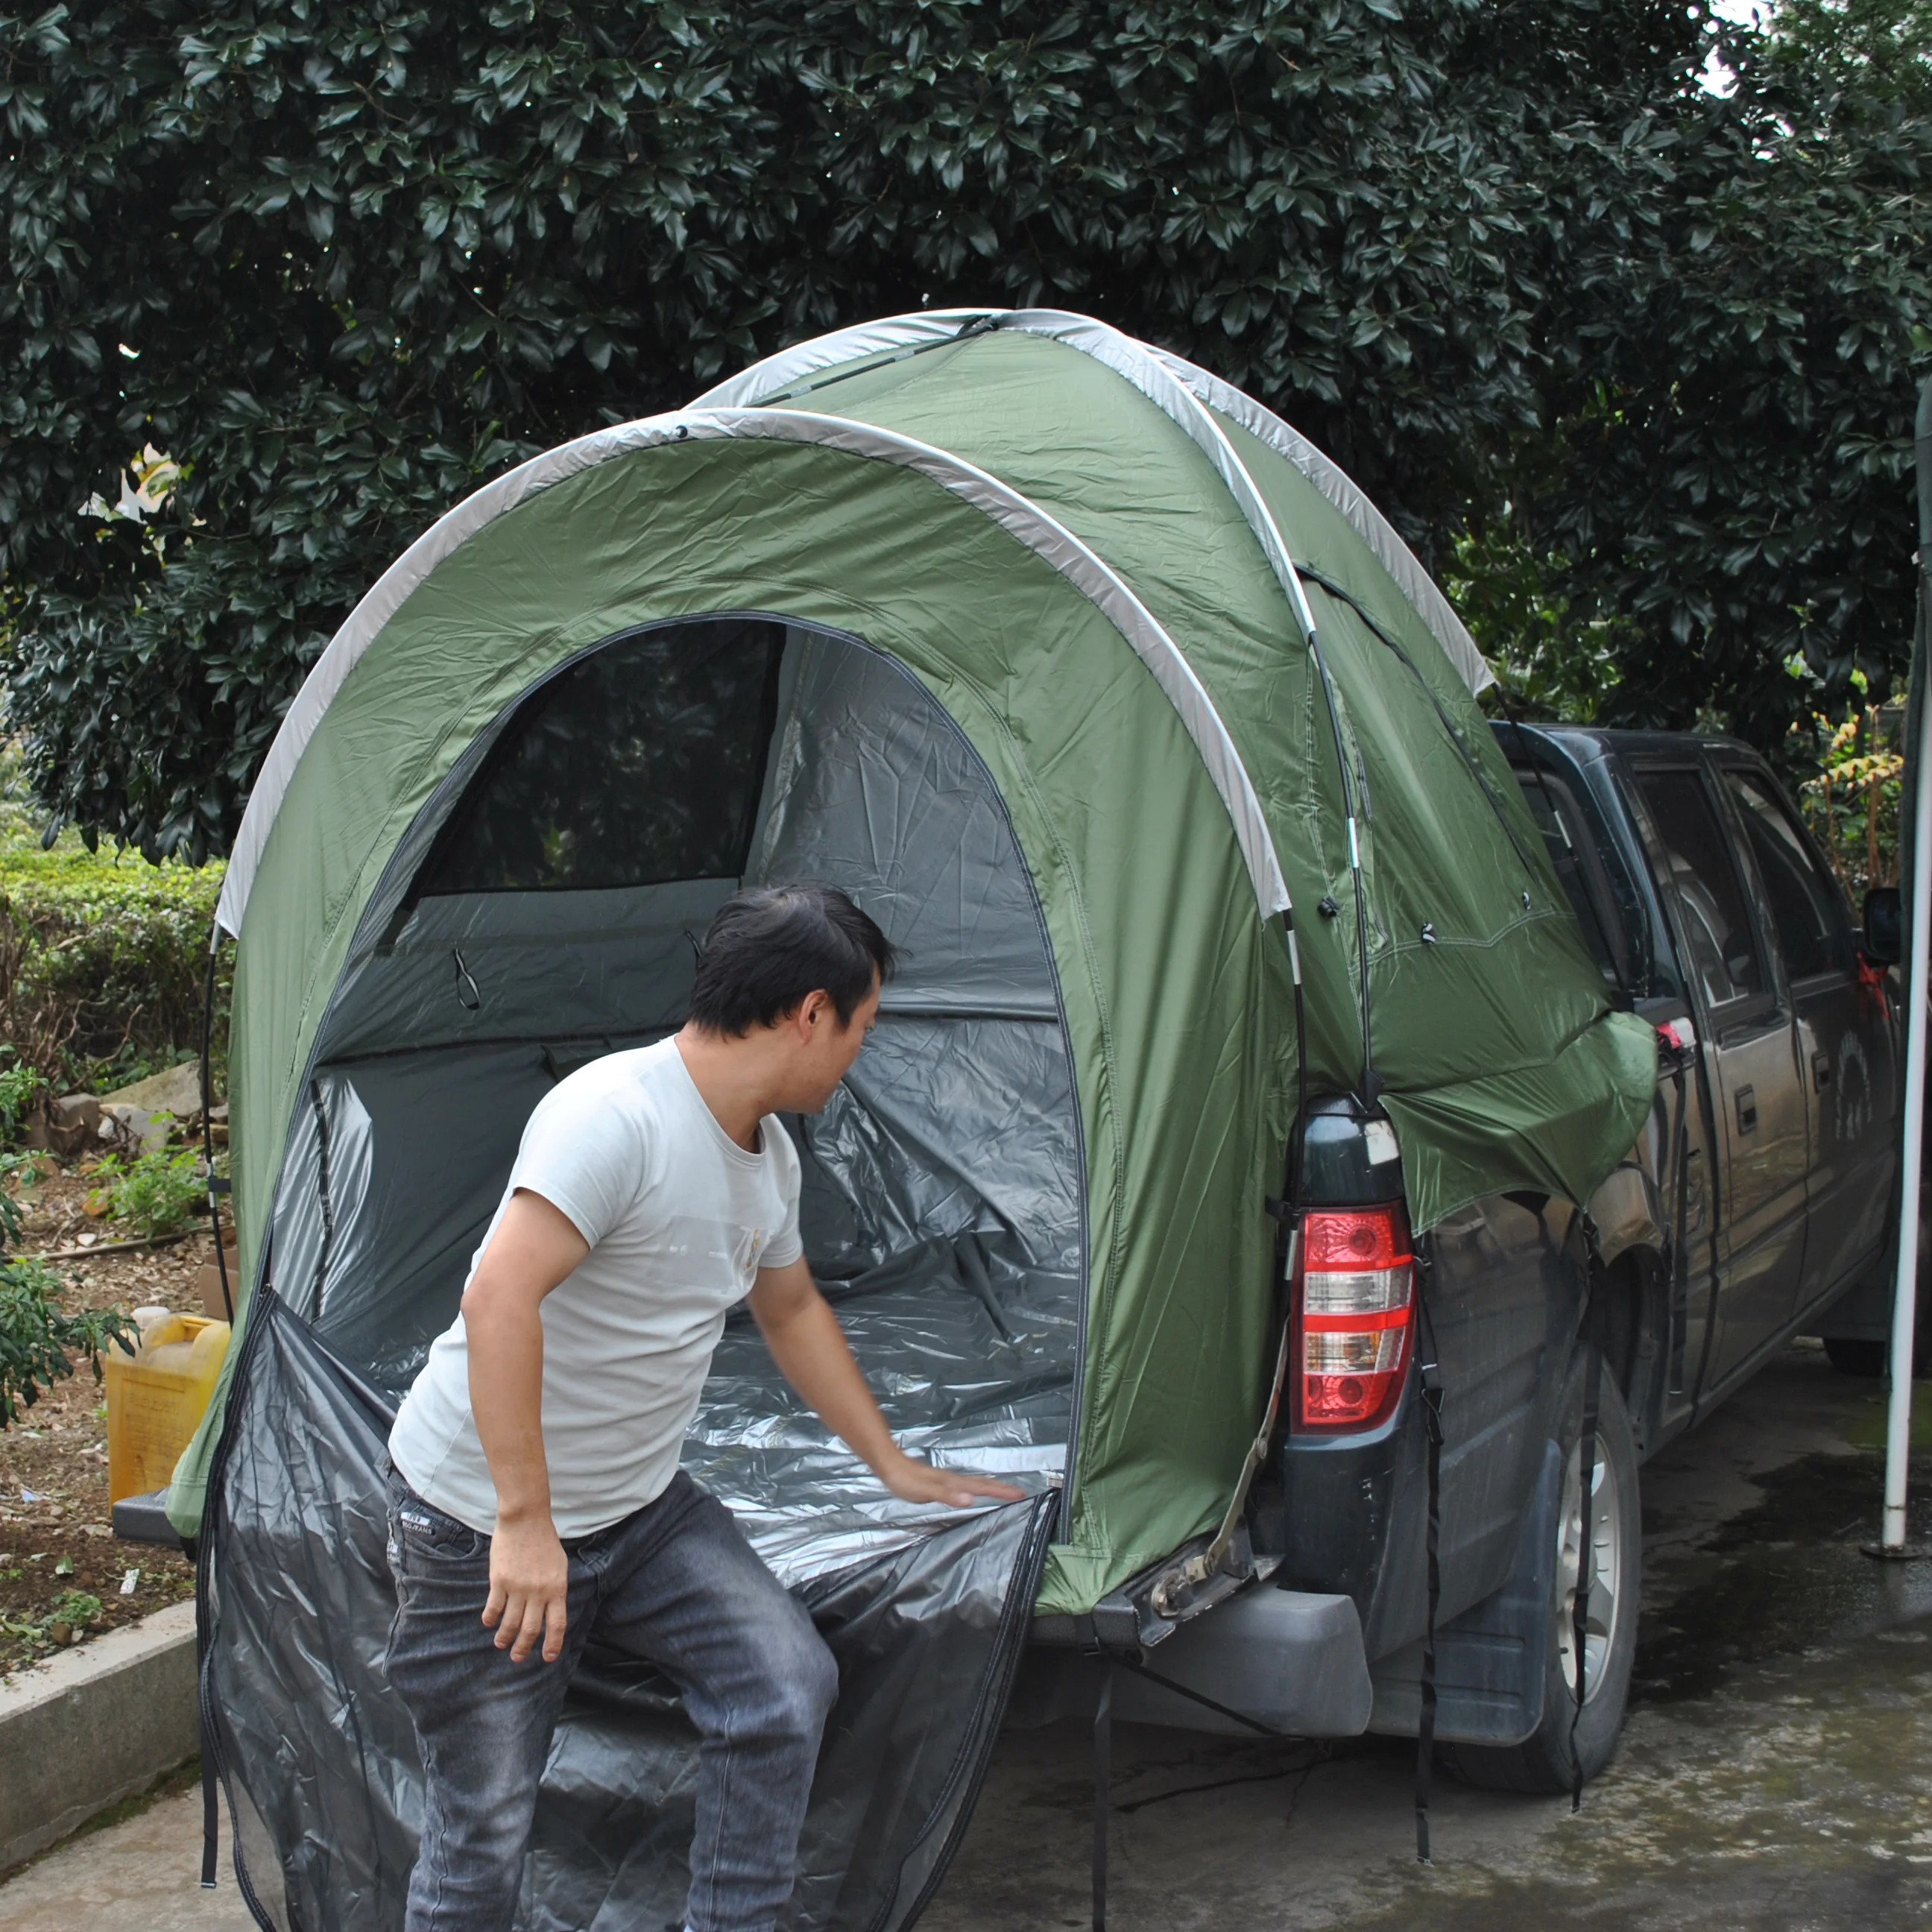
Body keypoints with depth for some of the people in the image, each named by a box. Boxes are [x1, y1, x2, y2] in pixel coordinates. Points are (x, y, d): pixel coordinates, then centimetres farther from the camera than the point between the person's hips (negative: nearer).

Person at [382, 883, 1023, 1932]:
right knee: (485, 1820, 0)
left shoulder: (769, 1156, 4)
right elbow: (498, 1302, -34)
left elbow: (793, 1312, 22)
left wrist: (895, 1466, 25)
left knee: (787, 1684, -9)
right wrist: (524, 1523, -35)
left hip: (641, 1506, 8)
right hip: (480, 1523, -8)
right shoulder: (617, 1115, -27)